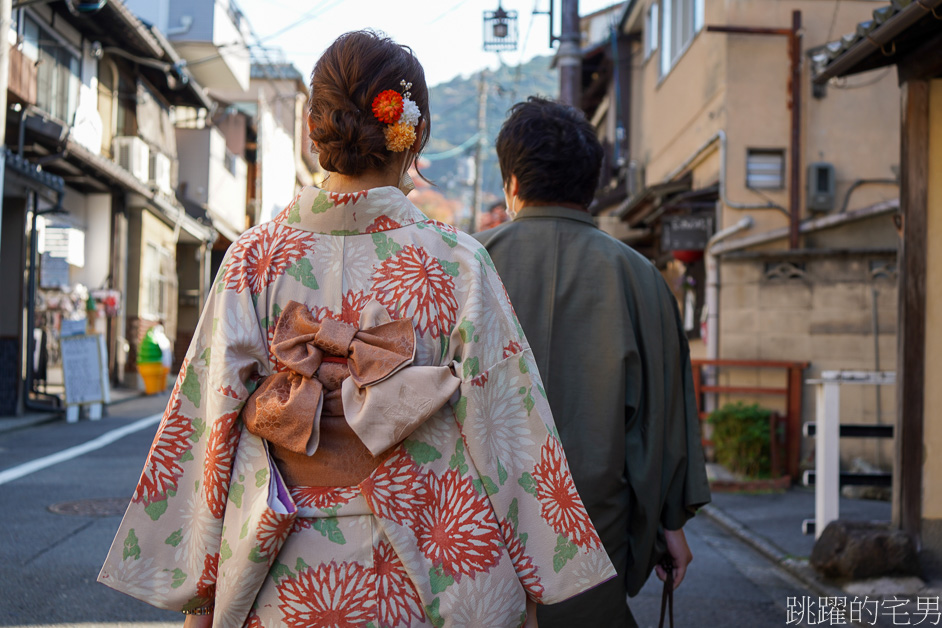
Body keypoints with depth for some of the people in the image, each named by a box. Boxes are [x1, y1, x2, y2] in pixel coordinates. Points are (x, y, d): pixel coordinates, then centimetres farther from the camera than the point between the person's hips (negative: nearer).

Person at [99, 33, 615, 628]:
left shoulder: (255, 257, -5)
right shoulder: (459, 264, -9)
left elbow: (211, 427, -4)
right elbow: (503, 436, -8)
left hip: (282, 580, 2)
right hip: (424, 580, -1)